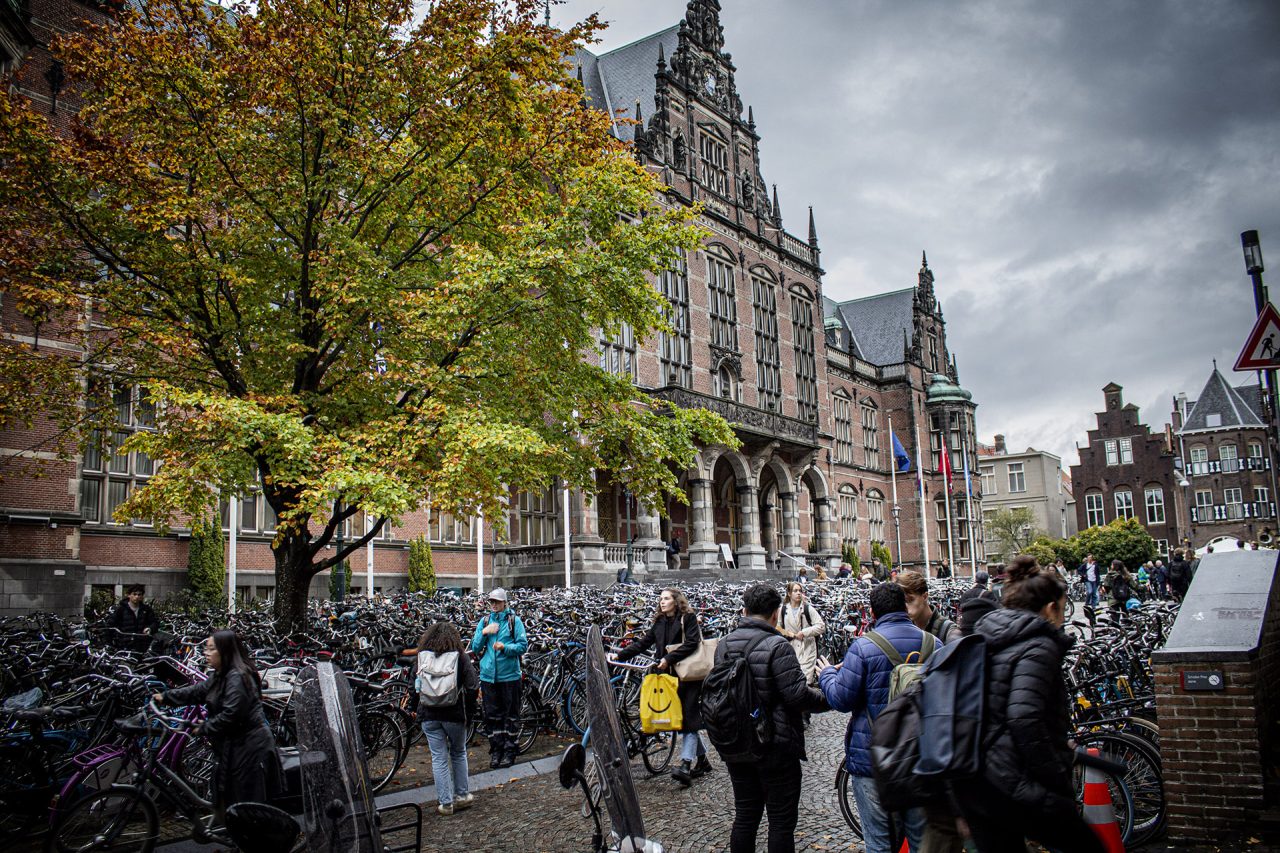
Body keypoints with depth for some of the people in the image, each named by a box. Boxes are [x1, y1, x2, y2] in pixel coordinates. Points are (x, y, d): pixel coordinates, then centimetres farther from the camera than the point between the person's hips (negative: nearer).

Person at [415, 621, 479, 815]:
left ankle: (445, 802, 10)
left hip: (429, 715, 1)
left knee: (439, 758, 7)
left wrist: (417, 710, 12)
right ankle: (462, 795, 23)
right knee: (458, 754, 18)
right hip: (454, 714, -1)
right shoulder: (461, 656, -7)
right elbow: (472, 687, -10)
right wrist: (469, 712, 2)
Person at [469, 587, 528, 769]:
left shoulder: (514, 620, -2)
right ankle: (496, 750, 18)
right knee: (492, 715, 7)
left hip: (509, 675, -3)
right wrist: (484, 633, -8)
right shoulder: (484, 621, 9)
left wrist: (505, 647, -21)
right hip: (488, 675, 3)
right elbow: (475, 648, 8)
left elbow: (523, 645, -5)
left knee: (511, 714, 4)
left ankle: (510, 750, 14)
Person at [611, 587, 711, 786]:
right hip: (670, 675, 6)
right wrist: (619, 655, 0)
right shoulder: (658, 622, 15)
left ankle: (686, 765, -18)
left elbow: (691, 643, -14)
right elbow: (643, 643, 10)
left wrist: (669, 659, -19)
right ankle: (702, 760, 20)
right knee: (681, 718, 8)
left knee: (688, 718, -11)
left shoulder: (688, 617, -4)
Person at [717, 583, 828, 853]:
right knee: (781, 821, 5)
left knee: (744, 816, 16)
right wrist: (827, 699, -3)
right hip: (776, 747, -6)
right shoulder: (776, 645, -17)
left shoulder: (724, 644, 3)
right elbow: (797, 695, -19)